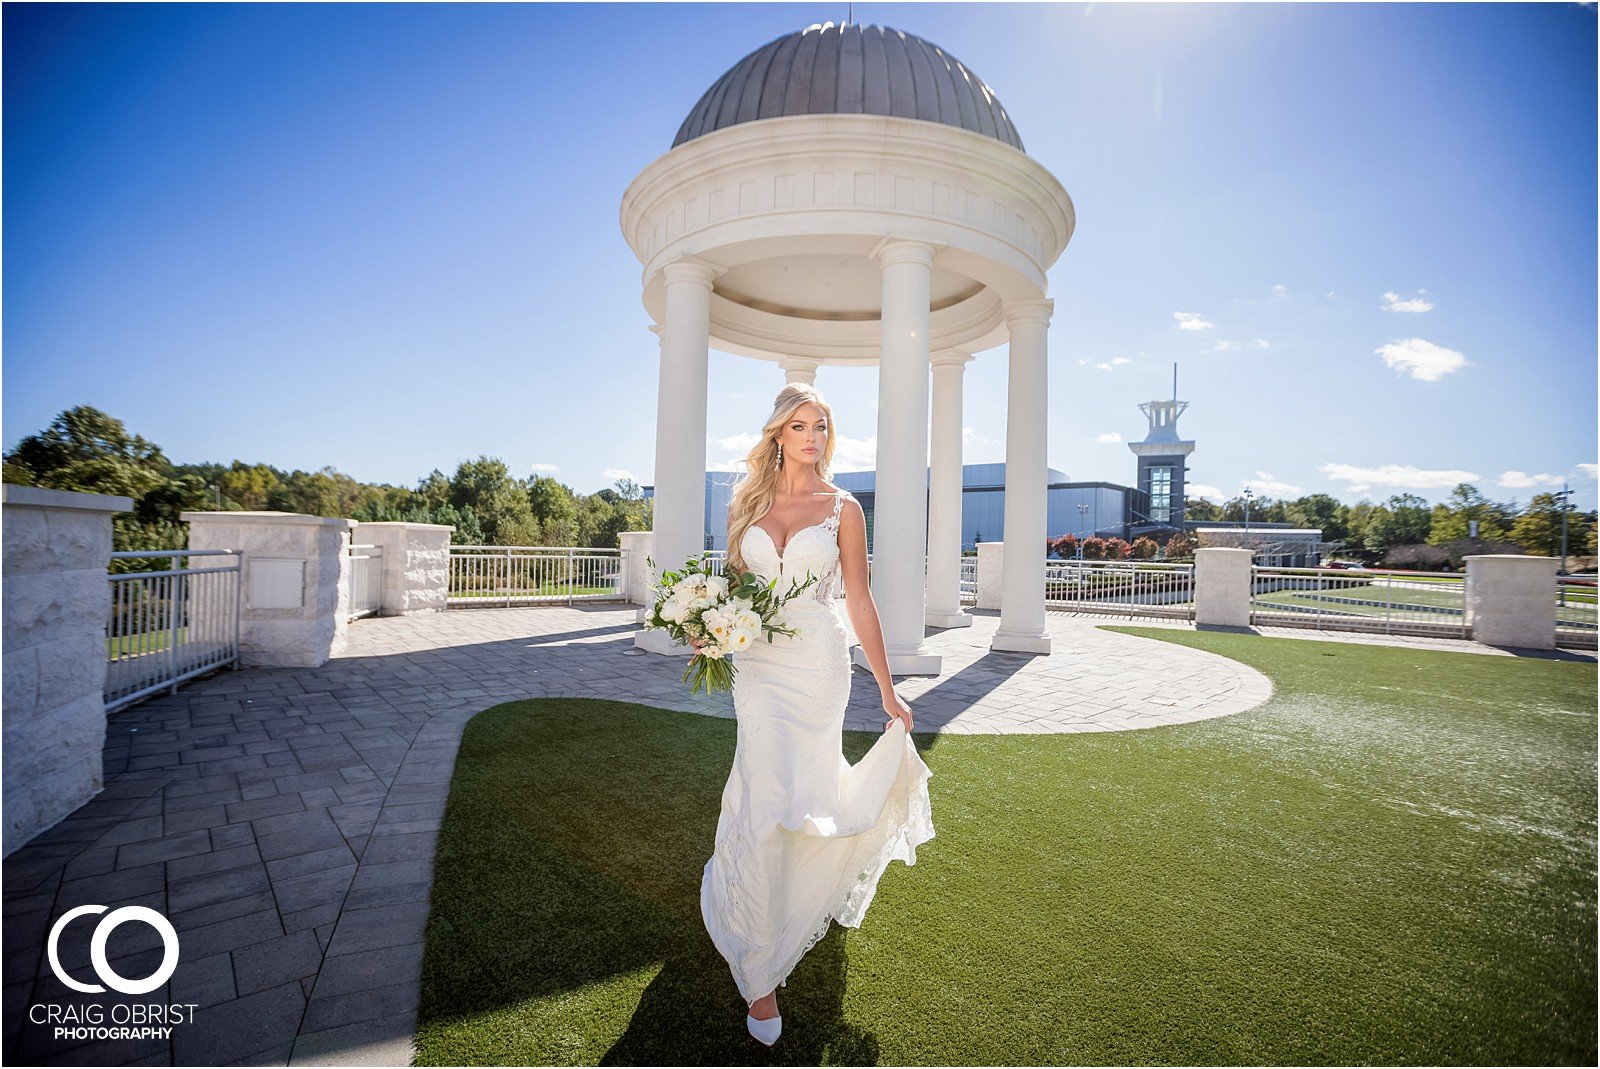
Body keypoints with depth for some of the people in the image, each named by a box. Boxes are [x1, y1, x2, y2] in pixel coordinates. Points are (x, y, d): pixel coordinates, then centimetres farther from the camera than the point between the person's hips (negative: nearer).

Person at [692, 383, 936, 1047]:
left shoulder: (842, 508, 0)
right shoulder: (746, 504, 7)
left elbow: (859, 602, 1)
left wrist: (887, 690, 1)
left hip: (819, 665, -1)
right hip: (759, 665, 1)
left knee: (796, 788, 11)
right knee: (767, 798, -3)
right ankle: (761, 973, 14)